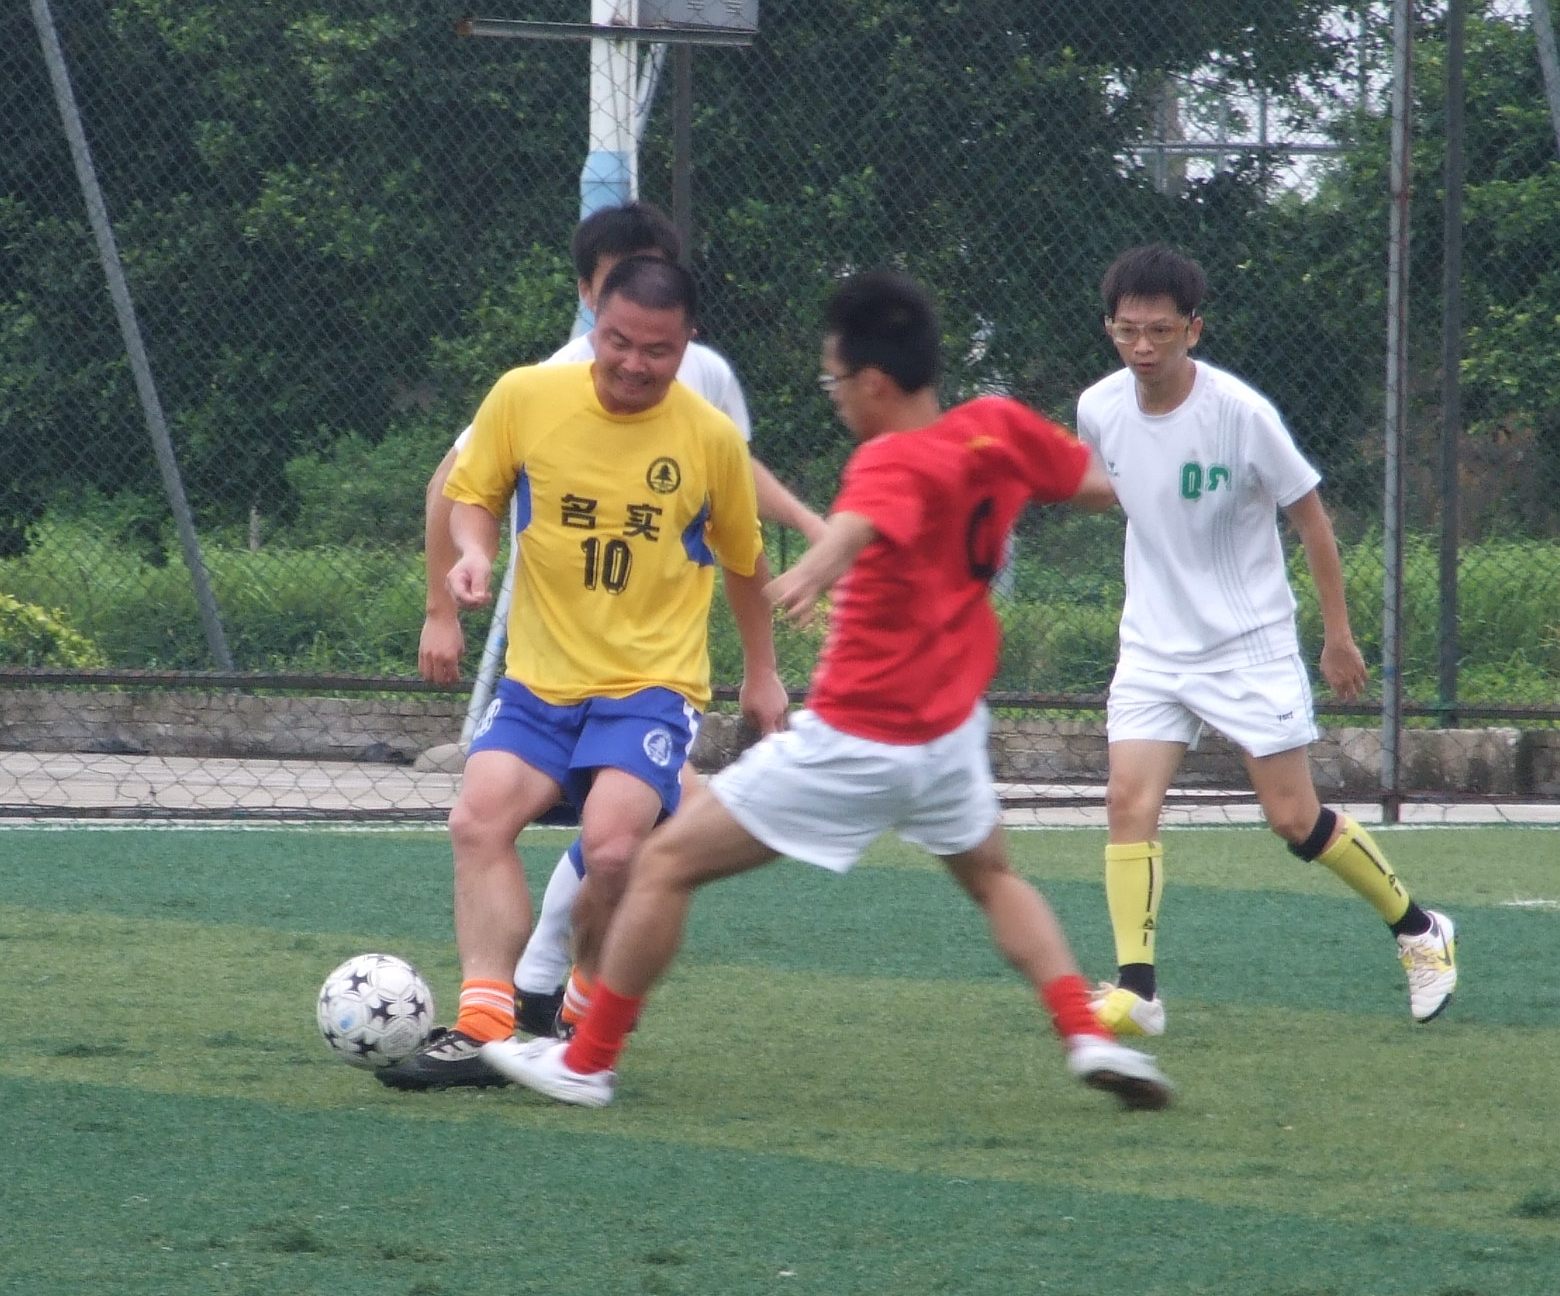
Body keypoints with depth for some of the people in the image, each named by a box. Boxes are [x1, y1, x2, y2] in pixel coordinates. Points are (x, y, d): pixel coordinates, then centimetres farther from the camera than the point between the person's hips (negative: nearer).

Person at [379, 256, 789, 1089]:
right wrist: (473, 549, -12)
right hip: (540, 678, 3)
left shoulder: (712, 439, -4)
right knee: (479, 819, -18)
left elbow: (743, 561, 12)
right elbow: (473, 493, 10)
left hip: (652, 684, -3)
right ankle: (483, 1028, -18)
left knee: (611, 845, -23)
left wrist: (761, 675, 20)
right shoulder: (525, 398, -5)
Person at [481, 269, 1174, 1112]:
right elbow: (1099, 487, 16)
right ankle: (1086, 1035, 12)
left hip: (851, 746, -7)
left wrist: (815, 572, -65)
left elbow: (861, 521, -43)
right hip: (949, 734, 7)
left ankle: (586, 1063, 4)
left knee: (666, 862, 1)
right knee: (993, 879, 31)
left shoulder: (895, 461, -20)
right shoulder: (998, 429, -1)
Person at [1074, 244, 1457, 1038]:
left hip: (1251, 645, -4)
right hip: (1152, 648, 4)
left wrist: (1338, 634, -4)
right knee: (1128, 802, -12)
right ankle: (1135, 992, -10)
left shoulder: (1239, 413, -18)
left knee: (1294, 818, -1)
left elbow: (1310, 516, -7)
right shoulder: (1099, 410, -4)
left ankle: (1419, 932, 20)